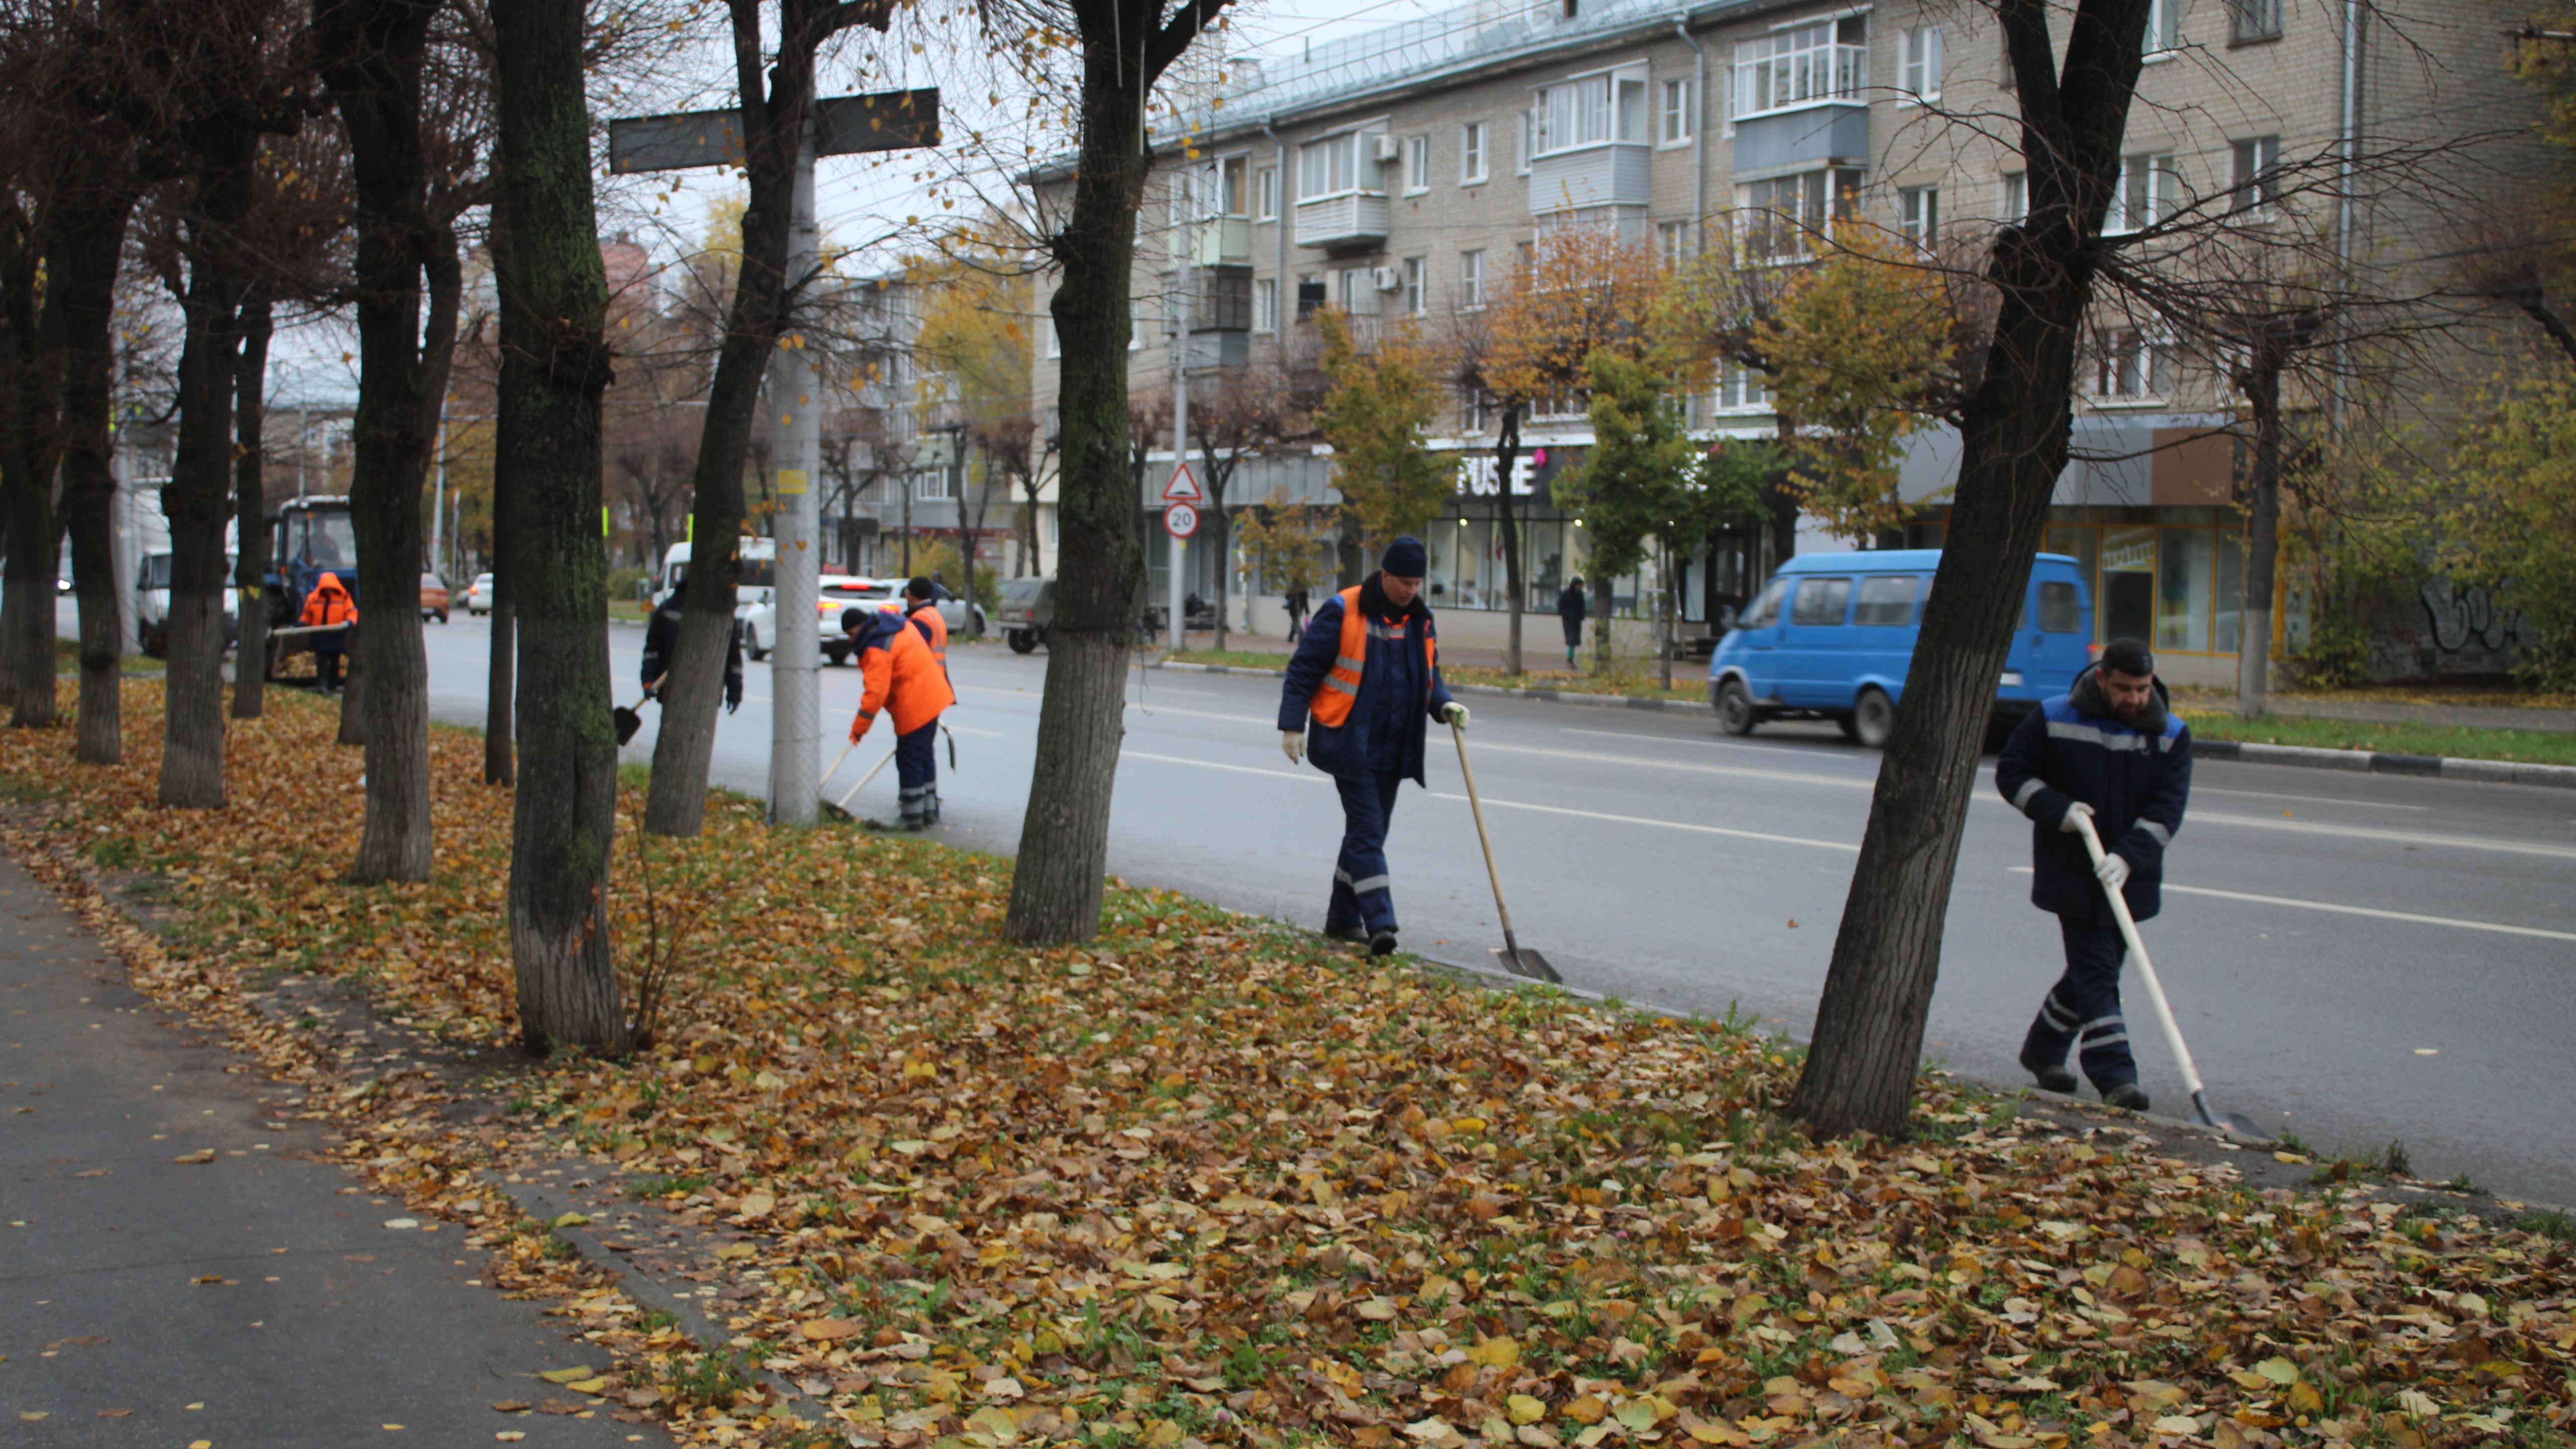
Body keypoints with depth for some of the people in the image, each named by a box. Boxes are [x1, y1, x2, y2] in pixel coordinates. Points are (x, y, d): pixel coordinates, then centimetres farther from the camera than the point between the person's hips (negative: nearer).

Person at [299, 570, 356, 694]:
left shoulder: (344, 598, -4)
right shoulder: (313, 598, 2)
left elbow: (352, 613, -5)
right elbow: (306, 615, 10)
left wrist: (349, 622, -24)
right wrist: (299, 625, -2)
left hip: (336, 636, 0)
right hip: (320, 637, 1)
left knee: (335, 663, 9)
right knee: (321, 661, -8)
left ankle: (333, 686, 17)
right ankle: (323, 684, -13)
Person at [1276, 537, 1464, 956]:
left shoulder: (1419, 621, 8)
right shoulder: (1342, 612, -11)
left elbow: (1429, 675, 18)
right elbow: (1304, 668, -8)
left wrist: (1444, 705, -3)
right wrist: (1292, 725, -12)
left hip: (1392, 749, 7)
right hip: (1349, 744, -7)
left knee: (1368, 831, 13)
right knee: (1367, 831, -12)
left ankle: (1343, 917, 24)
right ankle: (1379, 922, -17)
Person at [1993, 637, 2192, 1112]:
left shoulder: (2171, 735, -2)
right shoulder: (2052, 720, -7)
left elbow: (2168, 807, -8)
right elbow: (2011, 772, 0)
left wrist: (2128, 855, -22)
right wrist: (2057, 808, -16)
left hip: (2130, 876, 4)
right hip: (2071, 873, -4)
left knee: (2092, 970, 14)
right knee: (2096, 975, -9)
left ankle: (2043, 1047, 33)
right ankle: (2115, 1076, -11)